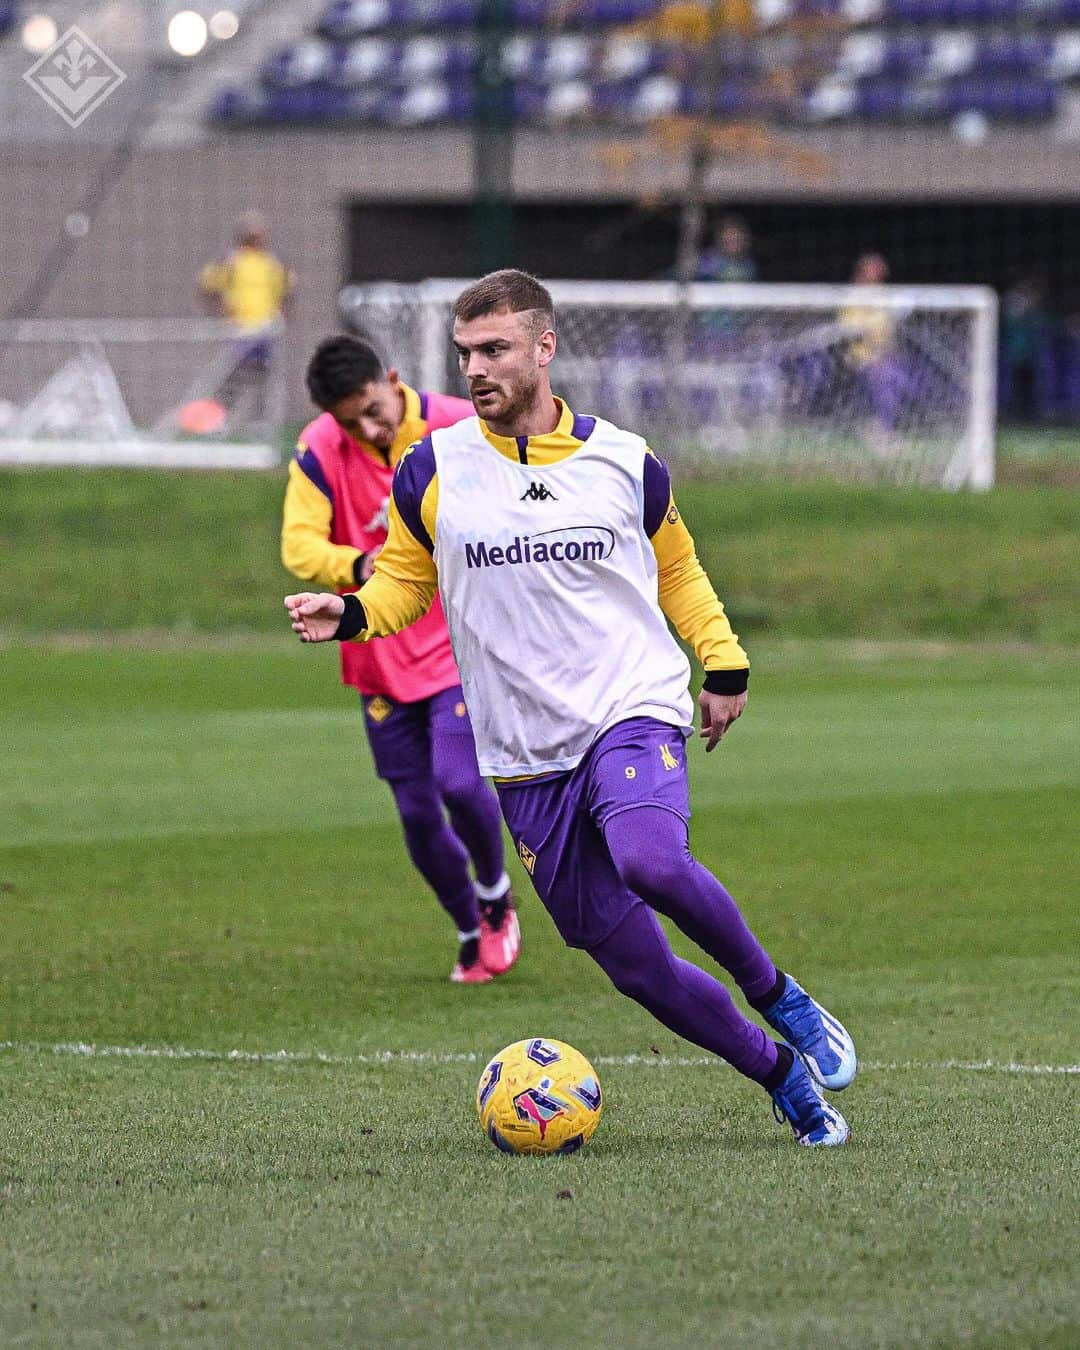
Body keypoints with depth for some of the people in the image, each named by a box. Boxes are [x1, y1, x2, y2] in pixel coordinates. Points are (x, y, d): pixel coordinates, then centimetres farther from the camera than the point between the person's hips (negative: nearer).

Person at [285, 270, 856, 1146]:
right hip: (525, 759, 2)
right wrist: (349, 614, -7)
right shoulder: (432, 472, 2)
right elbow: (405, 579, 13)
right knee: (634, 966, -1)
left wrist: (725, 665, 13)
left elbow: (677, 572, 19)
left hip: (634, 711, -2)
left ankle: (779, 997, -11)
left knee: (651, 860, -34)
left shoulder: (624, 463, 3)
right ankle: (781, 1074, 19)